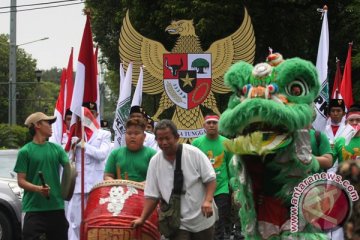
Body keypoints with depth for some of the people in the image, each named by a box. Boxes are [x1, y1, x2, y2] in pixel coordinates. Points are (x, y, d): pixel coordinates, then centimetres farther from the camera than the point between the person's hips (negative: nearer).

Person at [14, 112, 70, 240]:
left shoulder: (56, 148, 11)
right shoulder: (25, 151, -2)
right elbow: (21, 181, -5)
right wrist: (38, 188, -21)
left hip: (57, 207, 5)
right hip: (34, 209, -5)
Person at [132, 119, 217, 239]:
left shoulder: (194, 153, -9)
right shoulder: (155, 161, -1)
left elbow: (210, 179, -6)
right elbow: (152, 195, 4)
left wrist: (208, 201, -21)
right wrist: (142, 218, -3)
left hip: (202, 219, -1)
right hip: (177, 223, 1)